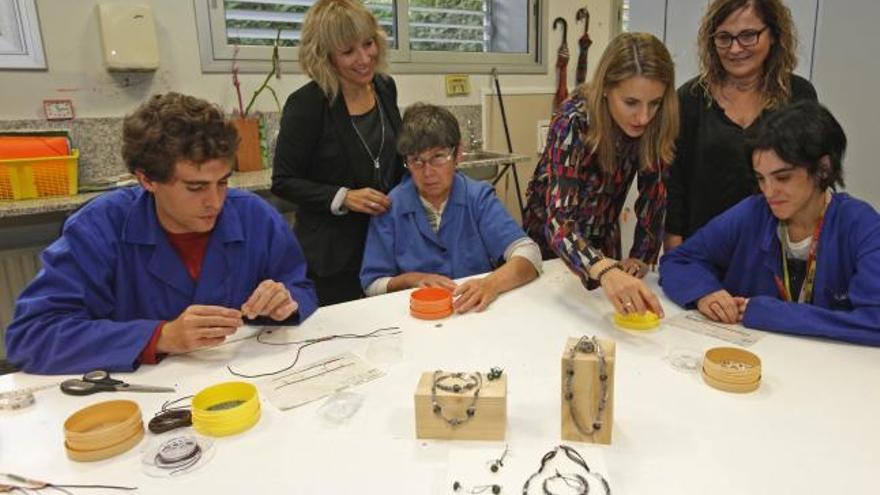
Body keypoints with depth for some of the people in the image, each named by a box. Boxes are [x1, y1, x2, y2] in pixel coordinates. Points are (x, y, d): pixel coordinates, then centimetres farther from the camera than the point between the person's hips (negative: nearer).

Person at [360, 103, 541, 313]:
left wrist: (492, 284, -32)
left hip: (478, 312, 0)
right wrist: (411, 279, -17)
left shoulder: (479, 197, -2)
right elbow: (372, 285, 2)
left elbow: (529, 254, -14)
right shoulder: (390, 208, -1)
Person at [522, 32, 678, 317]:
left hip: (603, 241, 4)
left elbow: (652, 195, -7)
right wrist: (605, 271, -60)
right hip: (551, 242, -4)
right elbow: (559, 221, -44)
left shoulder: (655, 126, -18)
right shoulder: (575, 122, -33)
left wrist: (641, 257, -17)